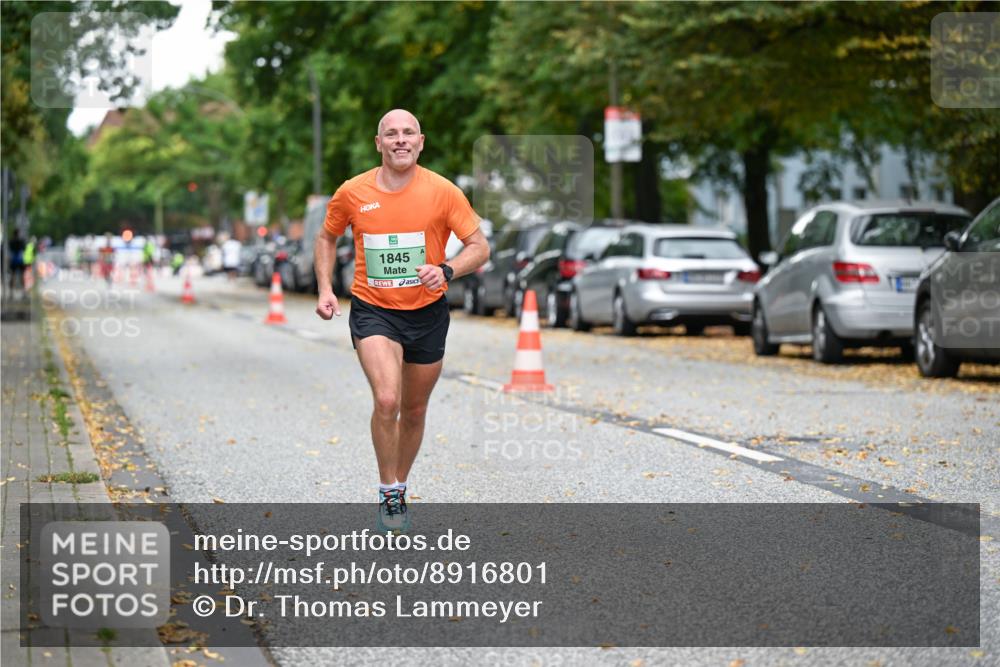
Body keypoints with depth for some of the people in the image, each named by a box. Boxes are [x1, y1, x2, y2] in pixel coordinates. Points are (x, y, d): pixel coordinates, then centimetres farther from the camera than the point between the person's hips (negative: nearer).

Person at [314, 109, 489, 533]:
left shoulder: (443, 192, -8)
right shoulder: (352, 193, -5)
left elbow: (479, 247, -4)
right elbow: (327, 237, 13)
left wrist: (446, 271, -23)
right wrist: (325, 289, 0)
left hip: (427, 312, 2)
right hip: (373, 310, -2)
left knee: (414, 411, 14)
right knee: (386, 399, -22)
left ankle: (399, 488, 37)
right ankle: (388, 495, -6)